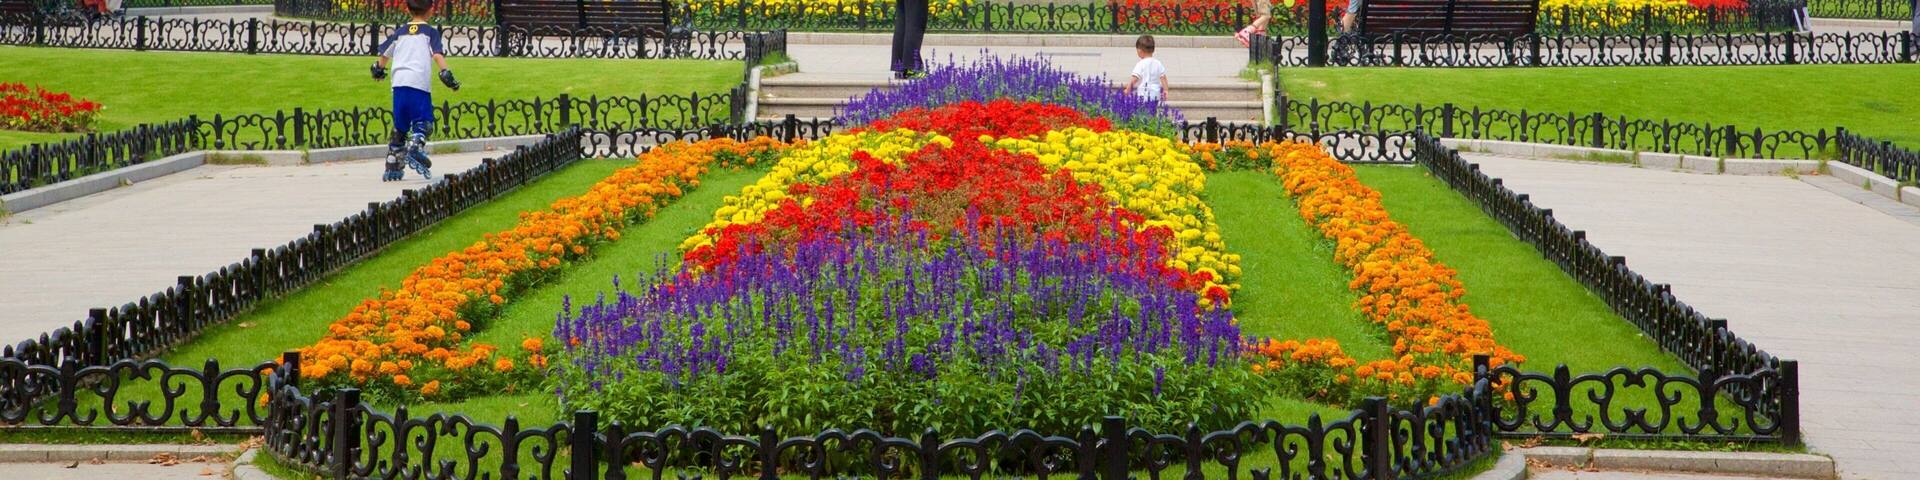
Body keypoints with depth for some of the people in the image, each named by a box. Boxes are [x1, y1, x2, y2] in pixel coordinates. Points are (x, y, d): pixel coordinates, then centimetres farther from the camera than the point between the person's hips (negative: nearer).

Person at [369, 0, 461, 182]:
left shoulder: (399, 32, 20)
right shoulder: (430, 32, 8)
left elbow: (385, 53, 31)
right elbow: (437, 54, -8)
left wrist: (379, 69, 48)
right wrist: (445, 73, -15)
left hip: (398, 81, 4)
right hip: (419, 82, -4)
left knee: (399, 126, 14)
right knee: (423, 122, -6)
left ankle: (392, 166, 14)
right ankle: (415, 148, -35)